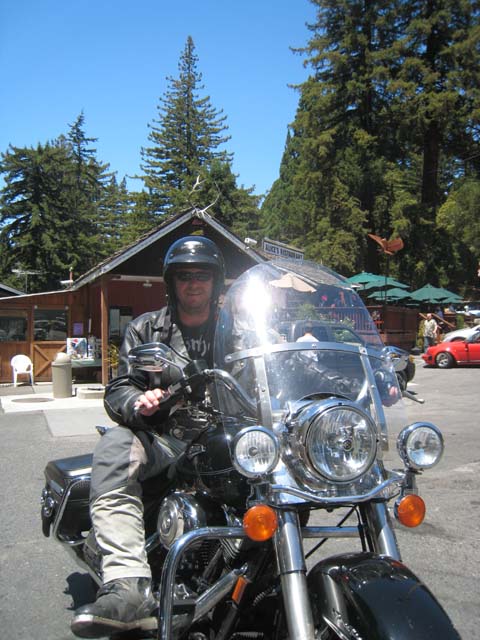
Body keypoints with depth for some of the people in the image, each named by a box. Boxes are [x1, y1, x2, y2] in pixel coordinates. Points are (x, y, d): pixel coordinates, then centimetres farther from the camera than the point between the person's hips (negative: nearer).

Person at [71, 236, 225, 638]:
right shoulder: (146, 329, 15)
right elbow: (117, 390, 8)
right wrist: (137, 402, -16)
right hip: (162, 439, 0)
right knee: (115, 447, -33)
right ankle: (128, 587, -43)